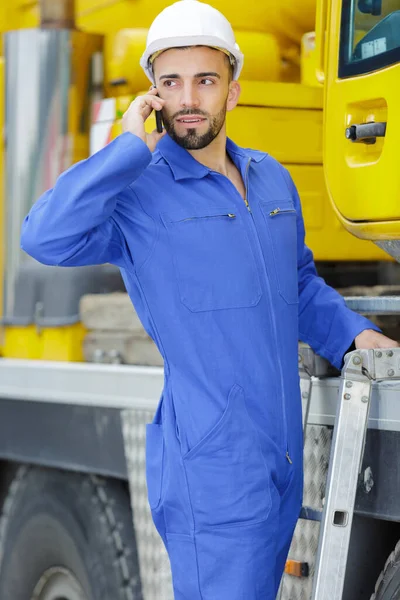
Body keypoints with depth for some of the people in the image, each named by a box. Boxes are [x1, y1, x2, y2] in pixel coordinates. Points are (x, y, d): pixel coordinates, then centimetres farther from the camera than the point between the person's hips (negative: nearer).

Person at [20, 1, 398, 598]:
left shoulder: (271, 178, 14)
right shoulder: (135, 194, -8)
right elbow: (46, 237, -28)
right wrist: (133, 146, -19)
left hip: (283, 464, 7)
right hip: (210, 475, -7)